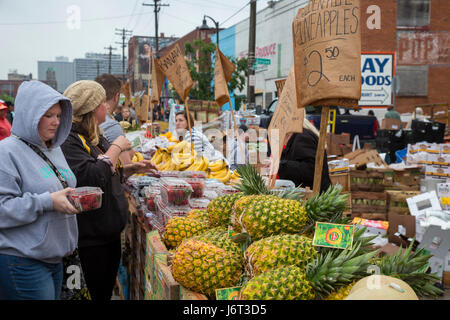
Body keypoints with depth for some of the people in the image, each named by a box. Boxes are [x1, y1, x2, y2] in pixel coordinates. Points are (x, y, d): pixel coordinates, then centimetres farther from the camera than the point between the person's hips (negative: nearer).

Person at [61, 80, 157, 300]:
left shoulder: (94, 136, 14)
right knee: (98, 292, 2)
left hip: (110, 228, 9)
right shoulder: (69, 140, -17)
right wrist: (116, 148, -18)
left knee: (108, 288, 17)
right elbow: (91, 179, -28)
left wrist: (132, 169, 10)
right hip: (91, 235, -9)